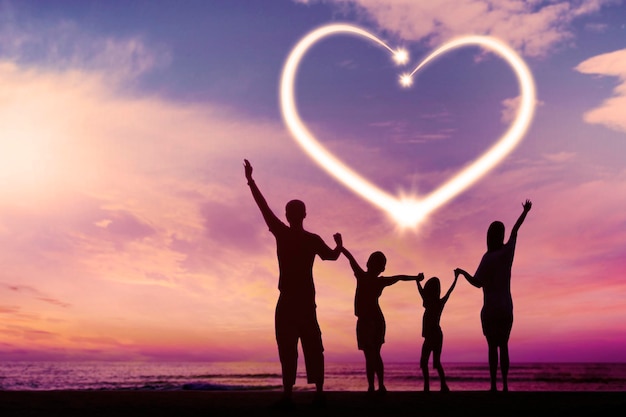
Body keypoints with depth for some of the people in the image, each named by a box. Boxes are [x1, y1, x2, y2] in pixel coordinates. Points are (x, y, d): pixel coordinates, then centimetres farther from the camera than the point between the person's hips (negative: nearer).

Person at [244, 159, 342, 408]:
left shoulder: (282, 234, -3)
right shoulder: (313, 239, 5)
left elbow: (264, 207, 1)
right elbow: (332, 256, 20)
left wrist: (250, 180, 6)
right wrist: (339, 244, 40)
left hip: (288, 300, -4)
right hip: (306, 299, 4)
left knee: (288, 347, -7)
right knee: (312, 347, 6)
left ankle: (288, 394, -14)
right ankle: (319, 393, 5)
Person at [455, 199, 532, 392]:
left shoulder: (489, 257, -12)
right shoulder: (508, 250, 1)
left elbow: (478, 283, -14)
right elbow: (515, 232, 17)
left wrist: (462, 272, 3)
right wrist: (525, 212, 34)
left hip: (491, 309, -5)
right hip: (507, 309, 5)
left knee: (492, 347, -5)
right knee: (503, 346, 11)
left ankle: (494, 385, -11)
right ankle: (505, 384, 6)